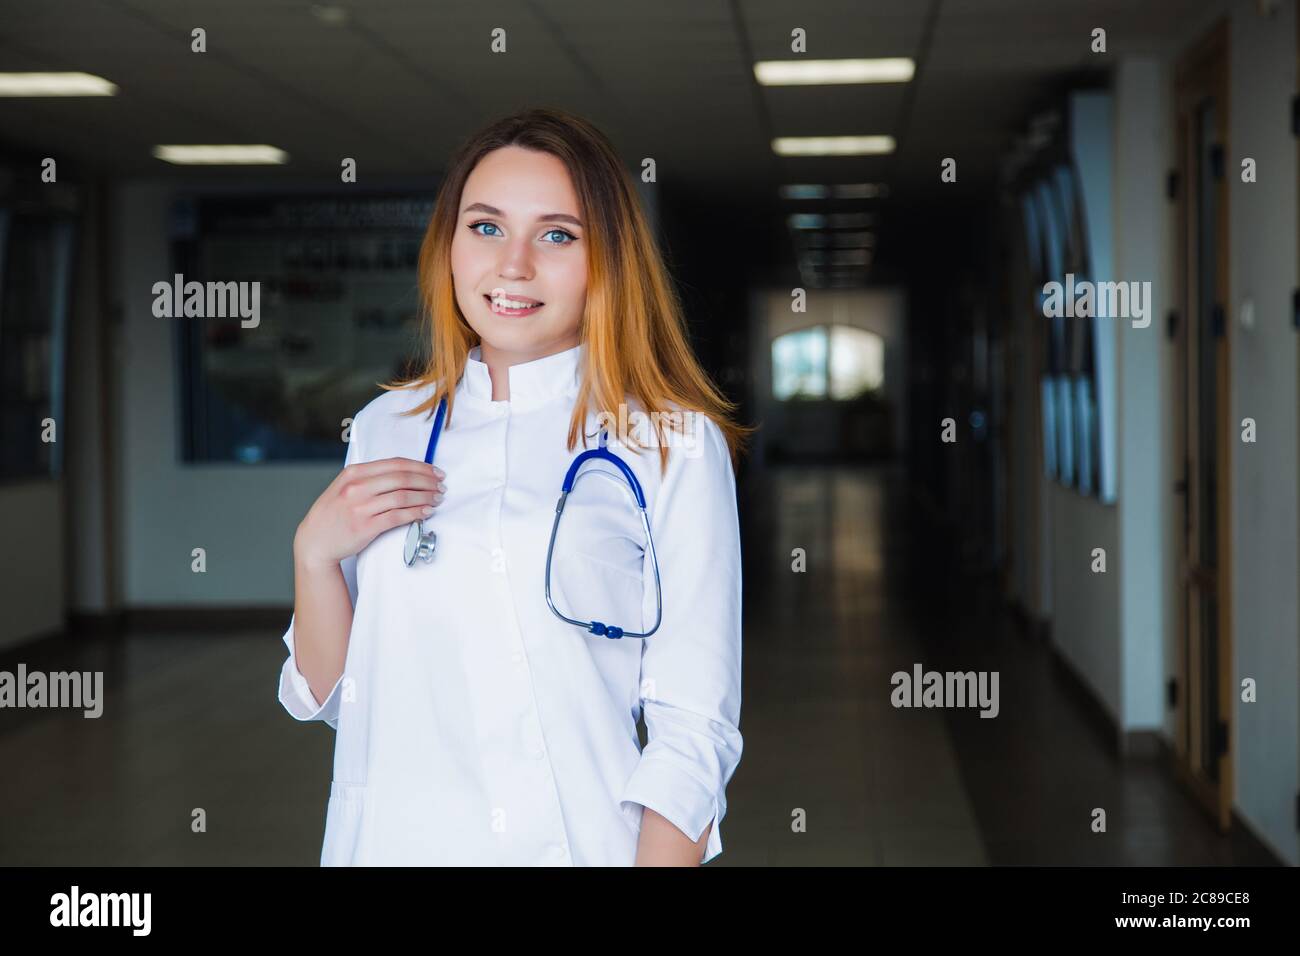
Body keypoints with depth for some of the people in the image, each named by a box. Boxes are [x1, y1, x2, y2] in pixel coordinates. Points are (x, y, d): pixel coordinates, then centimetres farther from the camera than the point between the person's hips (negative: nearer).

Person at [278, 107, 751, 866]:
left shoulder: (674, 444, -8)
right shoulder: (384, 429, 5)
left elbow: (695, 732, -12)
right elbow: (331, 698, 6)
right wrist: (315, 552, -9)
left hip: (574, 843, -4)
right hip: (386, 838, 4)